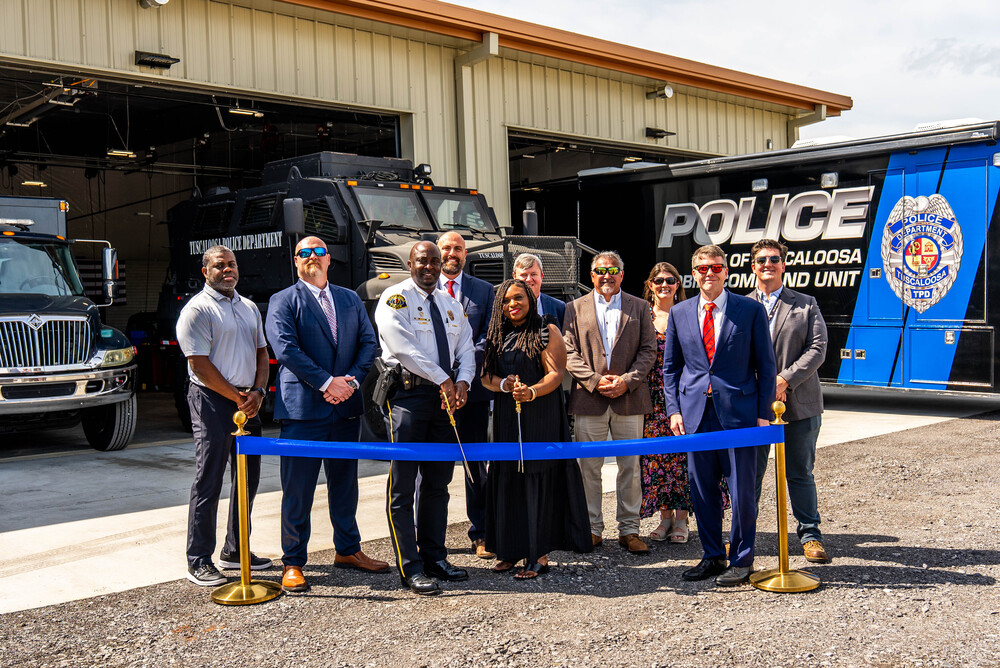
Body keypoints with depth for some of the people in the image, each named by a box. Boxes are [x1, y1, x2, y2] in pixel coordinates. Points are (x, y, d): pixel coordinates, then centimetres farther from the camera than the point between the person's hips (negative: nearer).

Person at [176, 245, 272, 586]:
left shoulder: (249, 307, 16)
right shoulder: (197, 309, -7)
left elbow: (261, 353, 17)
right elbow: (200, 365, -13)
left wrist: (257, 392, 0)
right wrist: (236, 398, -12)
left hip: (247, 402, 8)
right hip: (213, 402, -7)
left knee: (248, 478, 12)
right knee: (209, 482, -4)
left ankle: (235, 550, 24)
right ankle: (199, 561, 4)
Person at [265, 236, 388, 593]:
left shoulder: (351, 299, 16)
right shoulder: (283, 301, 1)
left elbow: (368, 342, 9)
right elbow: (286, 349, -11)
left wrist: (351, 379, -8)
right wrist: (327, 382, -17)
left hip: (345, 406, 5)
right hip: (302, 407, -5)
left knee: (345, 482, 15)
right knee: (298, 490, -1)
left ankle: (348, 550, 28)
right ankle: (292, 563, 8)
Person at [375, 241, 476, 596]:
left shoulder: (450, 303, 17)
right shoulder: (395, 299, -5)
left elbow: (466, 347, 12)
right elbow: (404, 347, -16)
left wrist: (462, 381, -7)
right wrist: (442, 380, -16)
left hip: (445, 396, 7)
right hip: (408, 394, -7)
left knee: (438, 483, 12)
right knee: (403, 486, -4)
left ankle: (434, 558, 21)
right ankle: (410, 568, 1)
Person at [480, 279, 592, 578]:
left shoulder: (546, 331, 1)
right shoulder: (497, 336, 15)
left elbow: (556, 373, -7)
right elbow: (486, 375, 9)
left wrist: (532, 391, -25)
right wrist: (504, 384, -12)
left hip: (541, 416, -5)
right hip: (506, 416, 5)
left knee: (538, 480, -6)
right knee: (506, 479, 3)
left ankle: (538, 555, -3)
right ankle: (511, 549, 13)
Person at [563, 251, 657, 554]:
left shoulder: (639, 307, 10)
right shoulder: (575, 308, 8)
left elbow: (648, 350, 4)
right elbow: (569, 353, 1)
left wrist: (627, 380, -10)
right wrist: (595, 381, -11)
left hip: (629, 399, 0)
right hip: (589, 400, 0)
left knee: (630, 466, 4)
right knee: (589, 467, 3)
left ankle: (629, 530, 13)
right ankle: (592, 529, 14)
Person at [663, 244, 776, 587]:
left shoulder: (751, 310, 0)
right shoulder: (679, 313, 9)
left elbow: (765, 365, 1)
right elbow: (671, 367, 13)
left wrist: (764, 413, -5)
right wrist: (673, 409, 4)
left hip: (739, 411, -3)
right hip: (695, 413, 3)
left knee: (741, 490, 1)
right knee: (702, 490, 9)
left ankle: (742, 560, 16)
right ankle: (712, 556, 24)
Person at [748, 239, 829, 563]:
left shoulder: (806, 304, 8)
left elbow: (817, 349, -3)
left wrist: (785, 380, -15)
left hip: (799, 402, 0)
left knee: (800, 473, 7)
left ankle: (810, 534, 19)